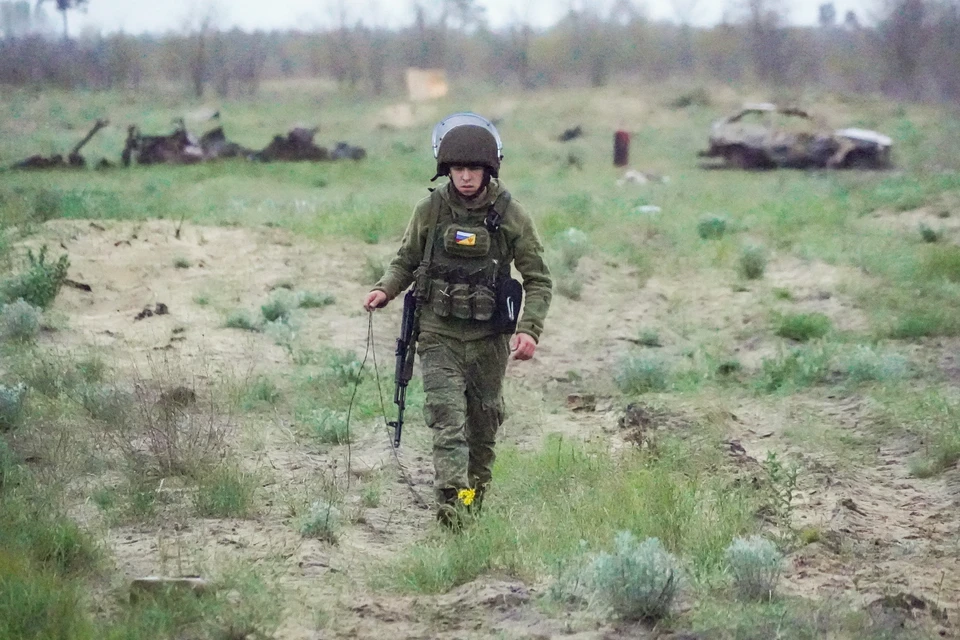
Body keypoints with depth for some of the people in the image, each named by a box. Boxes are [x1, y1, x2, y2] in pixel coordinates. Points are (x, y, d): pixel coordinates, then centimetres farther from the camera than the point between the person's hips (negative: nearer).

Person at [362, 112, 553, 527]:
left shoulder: (510, 216, -5)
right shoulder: (430, 211, -3)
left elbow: (538, 280, 0)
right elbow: (406, 261, 12)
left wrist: (529, 329, -14)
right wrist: (385, 290, -8)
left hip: (489, 340, 1)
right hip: (439, 336, -1)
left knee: (484, 424, 12)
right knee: (447, 420, -14)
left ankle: (475, 499, 30)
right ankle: (452, 503, -24)